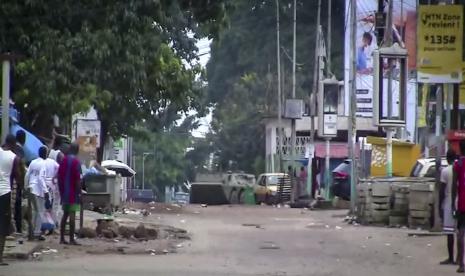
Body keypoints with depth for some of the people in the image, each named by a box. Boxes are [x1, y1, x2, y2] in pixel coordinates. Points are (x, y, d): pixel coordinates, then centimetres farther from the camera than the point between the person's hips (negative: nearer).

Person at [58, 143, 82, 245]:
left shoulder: (63, 160, 10)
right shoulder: (76, 162, -11)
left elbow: (59, 177, 12)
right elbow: (77, 179, -15)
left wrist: (61, 191, 17)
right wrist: (79, 192, -11)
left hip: (64, 193, 7)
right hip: (73, 193, -7)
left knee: (65, 214, 12)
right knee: (72, 215, -6)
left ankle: (62, 238, 11)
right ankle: (71, 239, -8)